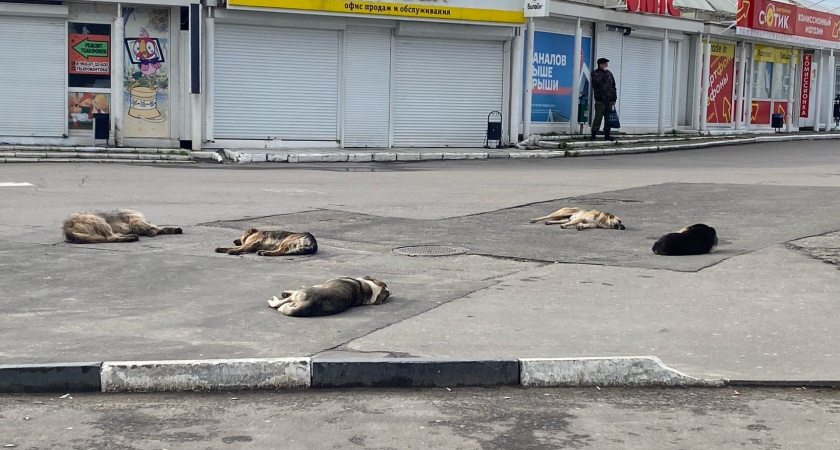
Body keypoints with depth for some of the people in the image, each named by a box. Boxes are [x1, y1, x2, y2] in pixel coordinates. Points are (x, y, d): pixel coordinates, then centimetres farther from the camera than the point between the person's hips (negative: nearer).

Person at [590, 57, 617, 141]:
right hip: (600, 100, -6)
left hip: (609, 100, 6)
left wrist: (614, 98, 13)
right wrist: (603, 72, -11)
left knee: (608, 118, 7)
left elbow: (613, 86, 19)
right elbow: (597, 82, -20)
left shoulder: (609, 73, 17)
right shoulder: (595, 73, 0)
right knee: (598, 118, -7)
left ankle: (607, 135, 13)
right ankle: (593, 135, -3)